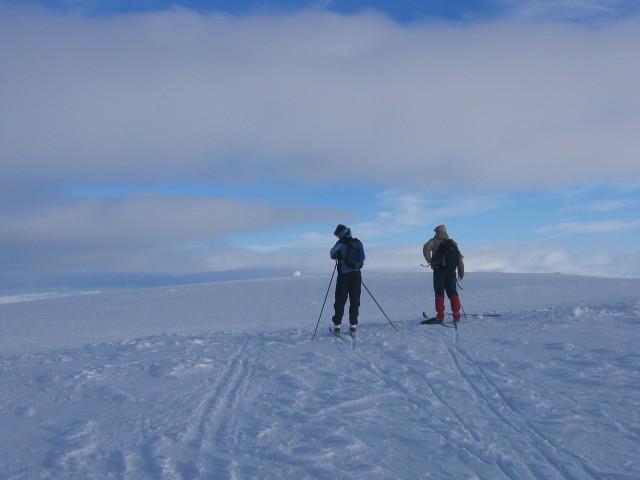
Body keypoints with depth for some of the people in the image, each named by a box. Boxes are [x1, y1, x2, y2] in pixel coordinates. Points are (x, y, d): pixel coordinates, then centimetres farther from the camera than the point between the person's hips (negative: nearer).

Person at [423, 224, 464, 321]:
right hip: (451, 271, 4)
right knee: (453, 293, 10)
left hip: (439, 270, -4)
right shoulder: (453, 243, 14)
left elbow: (426, 248, -19)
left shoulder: (435, 241, 0)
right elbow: (460, 257, 12)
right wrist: (461, 271, 14)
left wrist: (429, 261, -8)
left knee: (439, 293, 0)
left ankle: (440, 315, -6)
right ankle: (456, 314, 5)